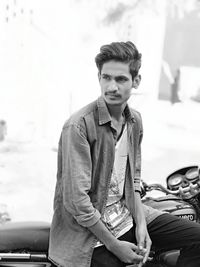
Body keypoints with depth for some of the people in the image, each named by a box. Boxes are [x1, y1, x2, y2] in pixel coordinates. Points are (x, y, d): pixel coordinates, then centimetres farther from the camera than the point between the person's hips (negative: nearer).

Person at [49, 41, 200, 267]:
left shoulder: (135, 121, 4)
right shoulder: (78, 126, -20)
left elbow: (133, 181, 11)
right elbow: (76, 200, -22)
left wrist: (141, 225, -3)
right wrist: (114, 245, -16)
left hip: (126, 213, 7)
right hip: (89, 229, -6)